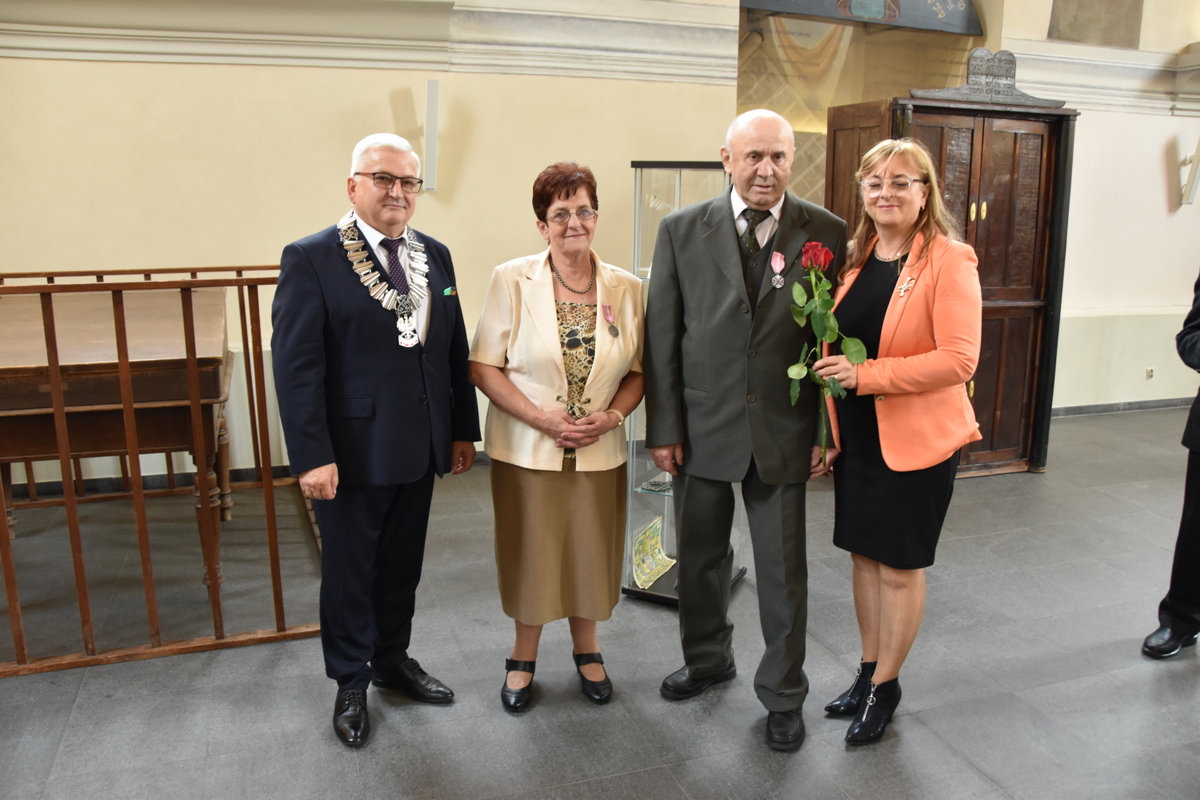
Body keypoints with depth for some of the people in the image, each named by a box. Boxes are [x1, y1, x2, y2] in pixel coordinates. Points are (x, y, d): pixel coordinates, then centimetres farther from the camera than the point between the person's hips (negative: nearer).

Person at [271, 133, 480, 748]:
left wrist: (463, 430, 8)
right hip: (352, 452, -5)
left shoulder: (434, 256, 8)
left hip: (420, 448, 5)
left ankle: (393, 659, 40)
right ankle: (350, 684, 32)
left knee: (402, 565, 19)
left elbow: (455, 350, 10)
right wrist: (312, 456, -18)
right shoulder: (311, 258, -9)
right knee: (349, 573, 12)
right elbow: (296, 366, -14)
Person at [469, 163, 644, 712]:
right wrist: (541, 417, -17)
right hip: (526, 450, -2)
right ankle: (523, 658, 33)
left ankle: (586, 651, 38)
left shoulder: (626, 289, 1)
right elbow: (483, 366, -7)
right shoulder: (511, 280, -6)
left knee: (590, 552, 14)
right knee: (530, 554, 9)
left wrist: (612, 416, -12)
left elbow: (638, 370, 7)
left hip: (599, 453, 2)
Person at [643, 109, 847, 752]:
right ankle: (707, 659, 43)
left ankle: (782, 694, 31)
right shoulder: (682, 230, -2)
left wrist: (827, 430, -3)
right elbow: (661, 334, -2)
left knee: (783, 571, 10)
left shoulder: (826, 233, -3)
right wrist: (662, 428, -4)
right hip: (701, 427, 1)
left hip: (783, 432, -1)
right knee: (700, 557, 18)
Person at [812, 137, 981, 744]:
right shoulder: (856, 259, 6)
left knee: (900, 566, 8)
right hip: (857, 437, 6)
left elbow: (959, 359, -20)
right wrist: (828, 429, 8)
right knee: (865, 556, 17)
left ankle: (885, 685, 28)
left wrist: (865, 375, -25)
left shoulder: (949, 261, -13)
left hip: (916, 441, -6)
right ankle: (868, 671, 35)